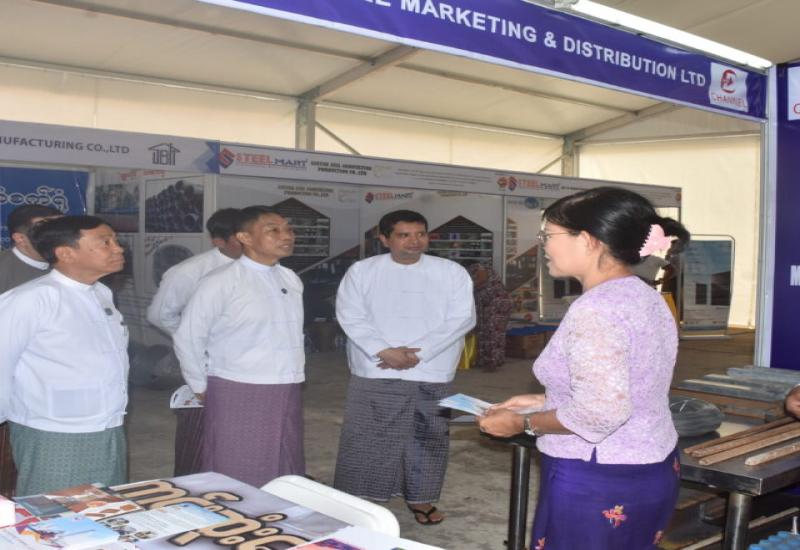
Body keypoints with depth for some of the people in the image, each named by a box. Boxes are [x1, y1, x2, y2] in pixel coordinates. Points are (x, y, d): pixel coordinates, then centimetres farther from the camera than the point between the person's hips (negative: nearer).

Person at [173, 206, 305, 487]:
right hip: (238, 396, -6)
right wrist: (202, 388, 2)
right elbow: (188, 338, -6)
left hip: (288, 394, 6)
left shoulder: (291, 280, 8)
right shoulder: (221, 283, -11)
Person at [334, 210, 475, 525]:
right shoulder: (361, 271, 1)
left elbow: (462, 318, -6)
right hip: (375, 374, -1)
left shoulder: (452, 272, 1)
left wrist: (417, 352, -14)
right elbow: (350, 316, -5)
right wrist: (385, 351, -18)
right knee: (367, 440, 4)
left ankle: (419, 497, 28)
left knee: (427, 439, 11)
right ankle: (358, 500, 19)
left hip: (431, 375, 1)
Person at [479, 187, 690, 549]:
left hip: (597, 482, -9)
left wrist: (524, 423, -14)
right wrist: (543, 401, 14)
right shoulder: (646, 297, 7)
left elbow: (600, 413, -28)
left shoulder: (596, 308, -23)